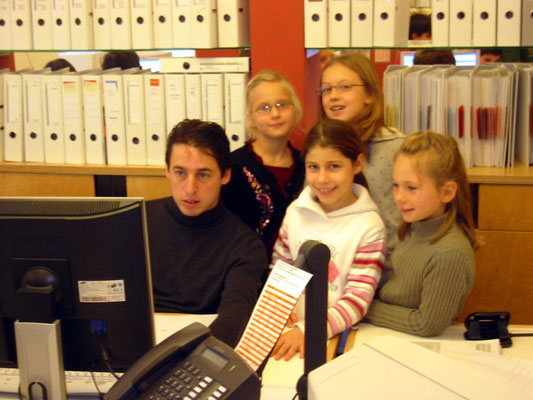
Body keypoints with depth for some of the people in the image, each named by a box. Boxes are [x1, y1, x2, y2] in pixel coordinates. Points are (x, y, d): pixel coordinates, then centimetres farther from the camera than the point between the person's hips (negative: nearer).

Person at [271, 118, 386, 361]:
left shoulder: (368, 226, -7)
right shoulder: (296, 212, 6)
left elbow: (357, 300, -12)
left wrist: (307, 331, -25)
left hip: (337, 333, -3)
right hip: (290, 328, 3)